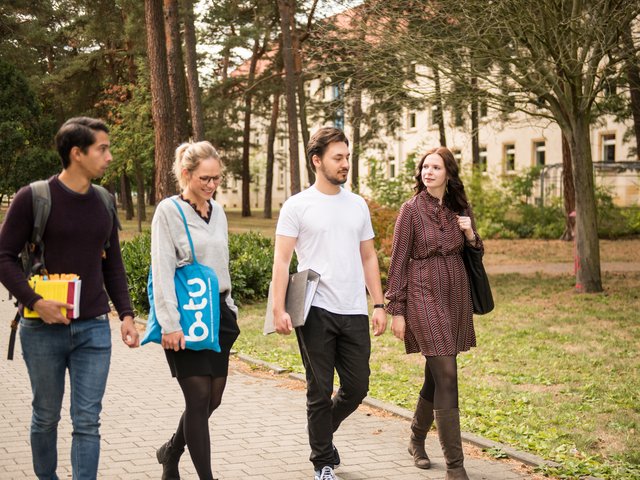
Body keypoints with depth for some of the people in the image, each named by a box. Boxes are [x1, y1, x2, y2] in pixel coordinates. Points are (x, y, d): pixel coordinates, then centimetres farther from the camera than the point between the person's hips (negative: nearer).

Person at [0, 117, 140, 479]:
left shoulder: (104, 202, 8)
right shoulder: (33, 198, -7)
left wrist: (126, 314, 6)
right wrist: (34, 301, -18)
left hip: (94, 328, 3)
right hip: (44, 330, -3)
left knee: (88, 421, 0)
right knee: (46, 417, 11)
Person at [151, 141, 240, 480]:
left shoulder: (217, 211, 12)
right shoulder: (169, 211, -8)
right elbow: (163, 272, -13)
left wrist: (230, 309, 17)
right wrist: (170, 324, -18)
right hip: (186, 315, -6)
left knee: (213, 398, 9)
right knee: (199, 396, -7)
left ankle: (171, 452, 32)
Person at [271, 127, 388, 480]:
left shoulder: (357, 205, 11)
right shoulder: (297, 206, -3)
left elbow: (368, 258, 15)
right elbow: (281, 260, -7)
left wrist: (379, 305, 8)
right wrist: (279, 310, -16)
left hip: (355, 312, 4)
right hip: (316, 313, -4)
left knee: (357, 387, 8)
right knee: (320, 390, 4)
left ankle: (321, 431, 36)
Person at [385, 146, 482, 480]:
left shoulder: (460, 209, 8)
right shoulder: (411, 210, -5)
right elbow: (398, 261, -5)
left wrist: (470, 234, -5)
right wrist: (396, 311, -7)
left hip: (456, 296, 5)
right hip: (425, 296, -5)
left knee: (436, 375, 13)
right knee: (446, 377, -11)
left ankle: (417, 440, 34)